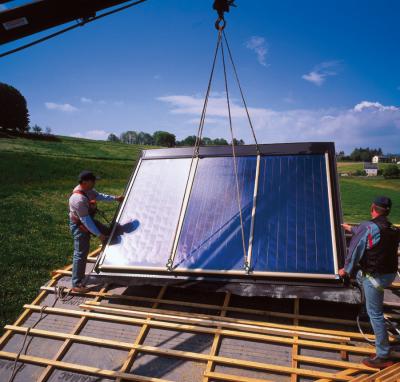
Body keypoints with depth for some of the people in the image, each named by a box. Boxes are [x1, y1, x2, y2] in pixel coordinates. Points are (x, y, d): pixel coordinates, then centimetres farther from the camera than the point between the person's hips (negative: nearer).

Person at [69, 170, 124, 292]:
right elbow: (85, 220, -31)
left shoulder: (88, 190, -7)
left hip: (89, 220, 9)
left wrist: (115, 198, 22)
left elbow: (99, 196, 15)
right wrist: (98, 234, -26)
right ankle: (76, 284, 8)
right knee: (81, 254, -3)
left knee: (108, 233, 19)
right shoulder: (79, 199, -35)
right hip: (79, 226, -9)